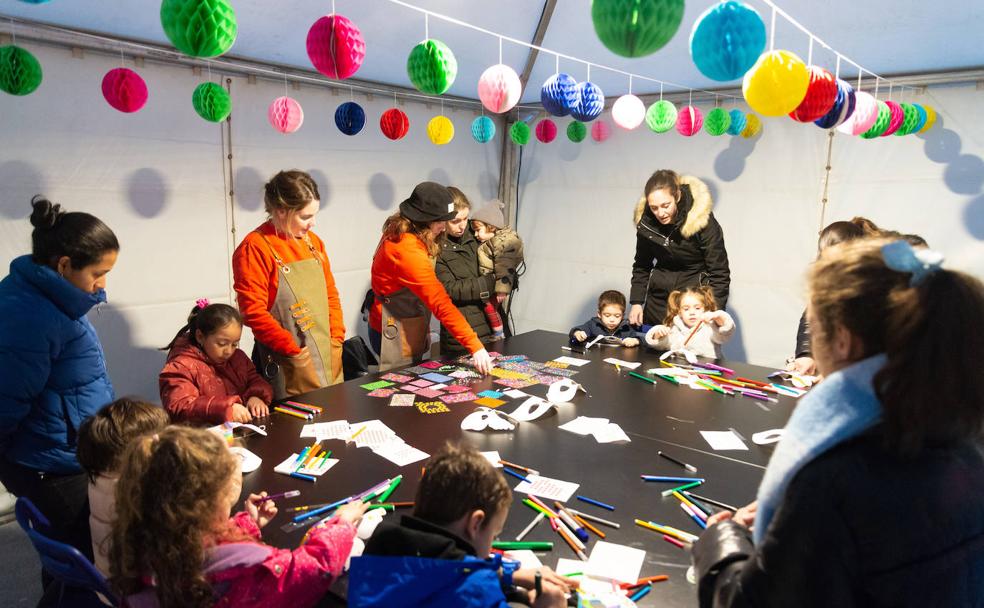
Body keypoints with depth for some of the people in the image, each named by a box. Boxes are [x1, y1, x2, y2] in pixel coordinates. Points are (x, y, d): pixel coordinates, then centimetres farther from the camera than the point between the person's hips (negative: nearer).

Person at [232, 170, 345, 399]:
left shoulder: (313, 241, 9)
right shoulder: (255, 248, -11)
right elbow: (254, 312, -15)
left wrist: (336, 339, 3)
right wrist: (295, 352, -14)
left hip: (328, 358, 6)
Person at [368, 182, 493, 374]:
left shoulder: (399, 234, 2)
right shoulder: (408, 251, -28)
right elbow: (440, 303, -32)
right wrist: (475, 346, -31)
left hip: (408, 329, 9)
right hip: (396, 335, -9)